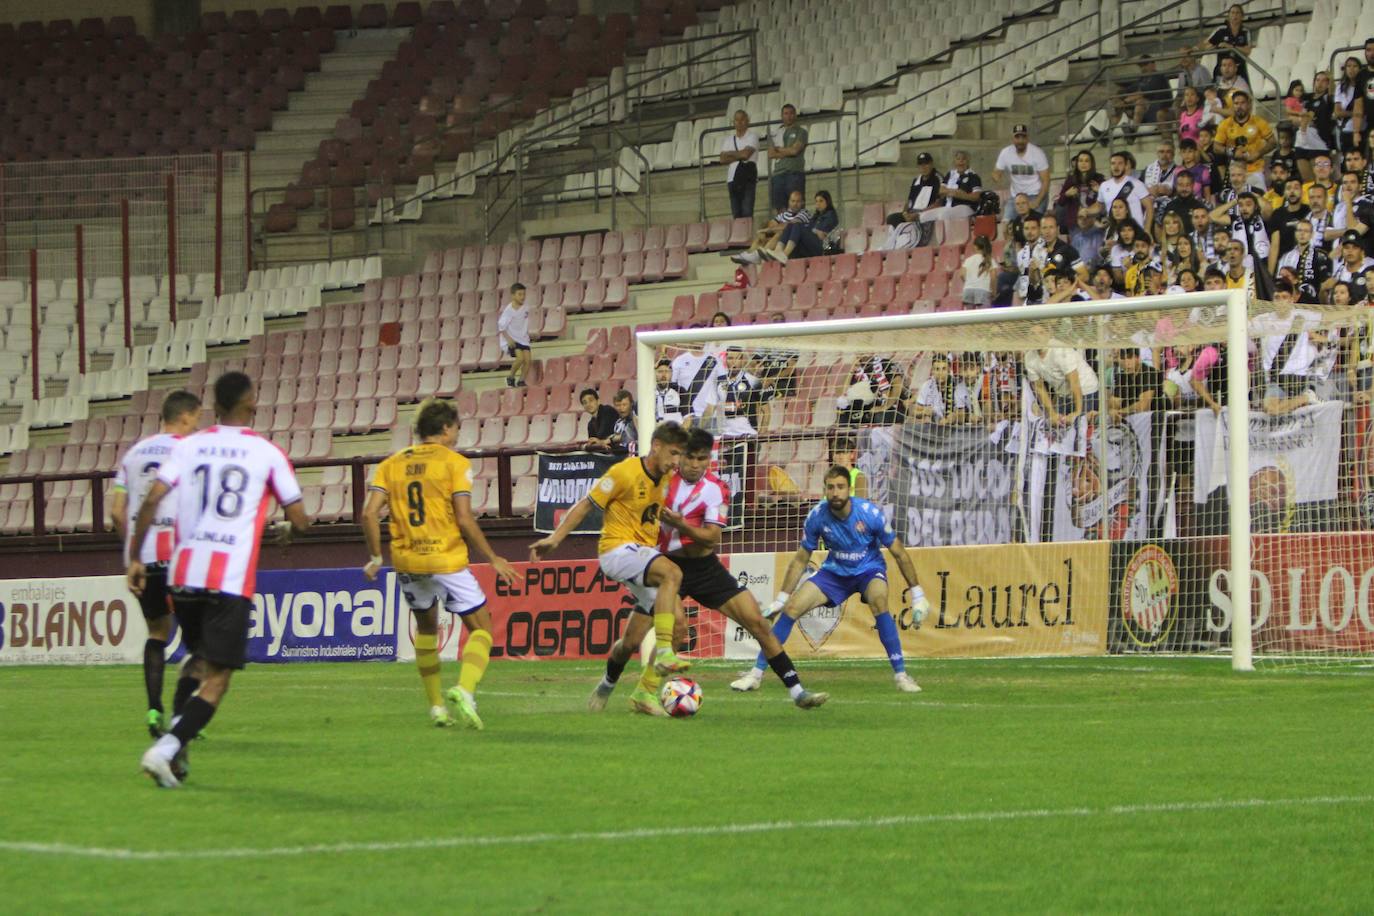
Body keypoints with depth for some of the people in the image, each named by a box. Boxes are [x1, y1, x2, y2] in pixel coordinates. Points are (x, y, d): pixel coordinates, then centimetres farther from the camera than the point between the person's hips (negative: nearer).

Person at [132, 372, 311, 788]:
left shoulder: (188, 446, 8)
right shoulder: (267, 453, 2)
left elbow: (152, 500, -2)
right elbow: (299, 519, 6)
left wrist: (135, 558, 5)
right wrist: (289, 527, 30)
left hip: (184, 573, 4)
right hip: (232, 580, -4)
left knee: (198, 661, 25)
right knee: (216, 680, -3)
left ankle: (175, 747, 12)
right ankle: (165, 749, -21)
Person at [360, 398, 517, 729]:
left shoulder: (392, 464, 9)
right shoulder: (455, 463, -4)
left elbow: (370, 512, -1)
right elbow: (464, 520, -11)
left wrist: (375, 557, 9)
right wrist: (493, 559, -1)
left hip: (406, 562, 5)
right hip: (447, 560, -5)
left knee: (426, 627, 26)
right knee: (481, 628, 4)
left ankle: (436, 705, 23)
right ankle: (464, 690, -21)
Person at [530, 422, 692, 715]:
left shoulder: (663, 477, 11)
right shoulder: (625, 472, -11)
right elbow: (586, 504, -6)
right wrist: (555, 539, -8)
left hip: (645, 553, 8)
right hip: (617, 548, -8)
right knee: (672, 573, -34)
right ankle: (663, 653, -39)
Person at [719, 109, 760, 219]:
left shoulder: (752, 136, 4)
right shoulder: (727, 139, 17)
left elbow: (746, 154, -10)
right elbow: (723, 159, 5)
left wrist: (730, 154, 4)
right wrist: (738, 156, -4)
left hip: (748, 177, -5)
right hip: (732, 178, 5)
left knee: (747, 212, -13)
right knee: (736, 213, 2)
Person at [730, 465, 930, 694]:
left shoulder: (870, 513, -24)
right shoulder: (817, 516, -18)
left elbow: (899, 553, -12)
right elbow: (801, 559, -4)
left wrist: (917, 594, -10)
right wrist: (780, 599, -3)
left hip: (869, 570, -3)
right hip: (835, 571, 3)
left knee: (879, 602, -35)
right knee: (791, 608, -13)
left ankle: (900, 674, -26)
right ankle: (756, 673, -3)